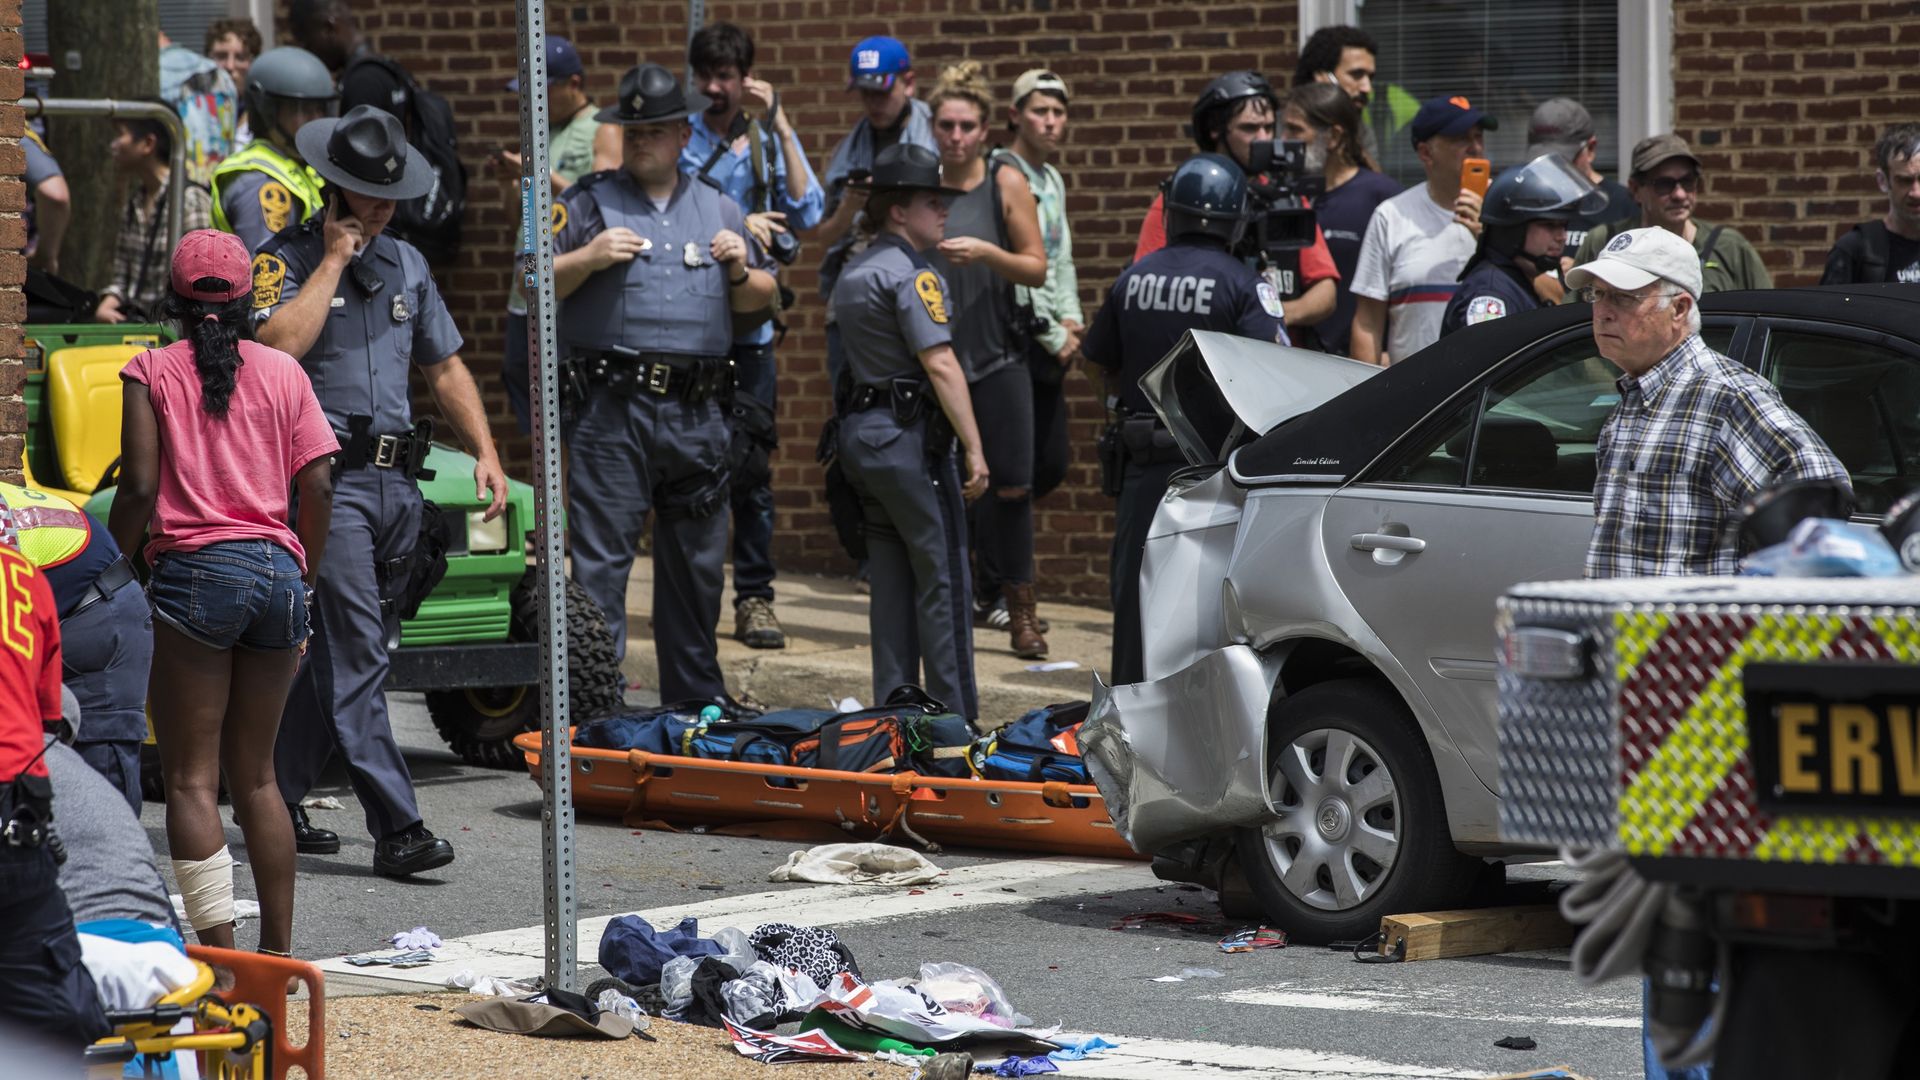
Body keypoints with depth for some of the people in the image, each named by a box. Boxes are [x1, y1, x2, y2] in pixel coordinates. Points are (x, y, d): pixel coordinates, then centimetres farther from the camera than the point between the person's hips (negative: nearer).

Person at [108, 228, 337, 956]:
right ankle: (280, 949, 16)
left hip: (195, 569, -4)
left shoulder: (151, 372, 2)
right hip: (277, 569, 4)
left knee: (191, 778, -3)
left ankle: (219, 952, -14)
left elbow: (140, 488, -7)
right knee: (255, 775, 16)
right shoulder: (283, 371, 10)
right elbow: (318, 486, 5)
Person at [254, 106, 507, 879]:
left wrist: (484, 451, 12)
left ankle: (275, 804, 22)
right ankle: (396, 828, -17)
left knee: (341, 651, 11)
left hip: (397, 478, 7)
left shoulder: (406, 264, 17)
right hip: (327, 474, -7)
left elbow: (445, 366, 23)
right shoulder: (287, 258, -3)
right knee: (355, 654, -12)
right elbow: (277, 345, -21)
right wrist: (333, 261, -14)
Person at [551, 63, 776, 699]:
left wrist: (740, 272, 2)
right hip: (612, 408, -4)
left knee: (697, 563, 11)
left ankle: (697, 700, 21)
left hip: (696, 411, 4)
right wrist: (587, 258, -13)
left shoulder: (719, 211, 17)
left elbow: (759, 301, 22)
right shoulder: (590, 204, 5)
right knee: (600, 562, -7)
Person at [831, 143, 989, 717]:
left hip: (860, 431, 9)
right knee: (942, 579, -4)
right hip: (910, 434, -9)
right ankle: (954, 717, -4)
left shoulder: (853, 274, 16)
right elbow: (940, 365, -19)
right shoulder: (911, 274, -13)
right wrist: (974, 449, -19)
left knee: (891, 580, 11)